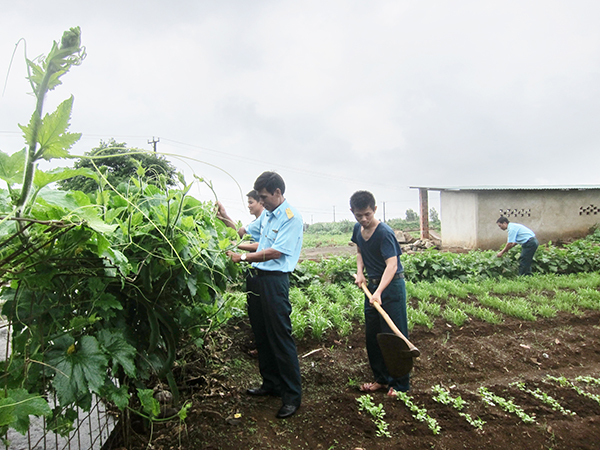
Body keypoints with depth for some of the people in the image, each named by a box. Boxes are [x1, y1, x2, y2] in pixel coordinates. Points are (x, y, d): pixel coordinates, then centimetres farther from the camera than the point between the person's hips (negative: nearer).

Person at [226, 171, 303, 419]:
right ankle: (271, 383, 31)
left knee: (280, 337, -4)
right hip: (256, 277, 9)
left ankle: (293, 395, 7)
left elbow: (275, 252, -19)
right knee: (261, 334, 16)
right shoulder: (266, 215, 13)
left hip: (274, 280, -9)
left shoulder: (291, 217, -12)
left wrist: (243, 257, -16)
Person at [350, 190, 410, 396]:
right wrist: (360, 271, 3)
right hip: (372, 284, 8)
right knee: (372, 335, 14)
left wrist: (379, 292, -40)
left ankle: (400, 384, 14)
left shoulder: (384, 233, -21)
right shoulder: (357, 229, 3)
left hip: (391, 286, -8)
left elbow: (392, 265, -29)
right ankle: (381, 378, 29)